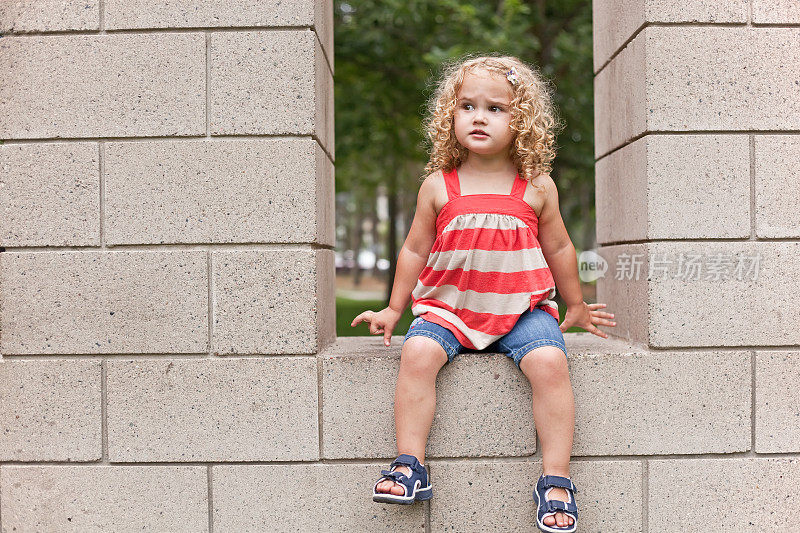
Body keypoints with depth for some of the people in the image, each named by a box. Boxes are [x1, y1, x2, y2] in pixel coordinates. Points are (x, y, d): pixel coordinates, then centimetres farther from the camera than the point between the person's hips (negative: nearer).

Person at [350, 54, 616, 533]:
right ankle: (410, 465, -16)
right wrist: (394, 309, 15)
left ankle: (556, 480, -15)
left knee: (549, 361, -26)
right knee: (417, 352, -26)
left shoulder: (537, 187, 3)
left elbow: (558, 247, 16)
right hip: (449, 307, 1)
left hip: (522, 309, 0)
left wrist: (576, 306, 24)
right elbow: (415, 249, 12)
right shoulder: (438, 186, 3)